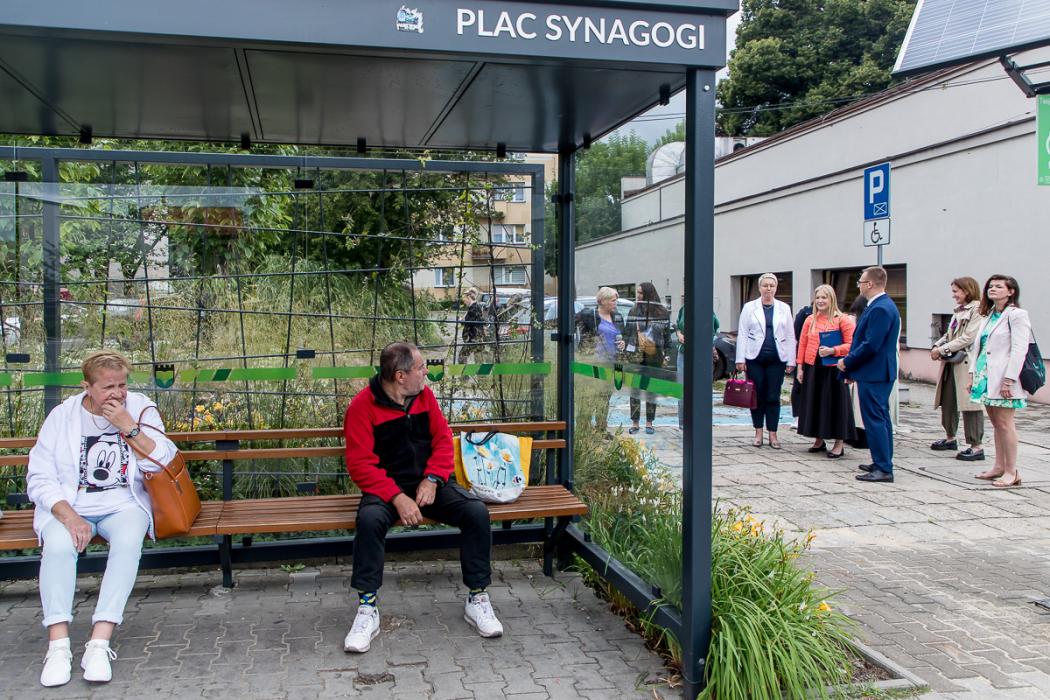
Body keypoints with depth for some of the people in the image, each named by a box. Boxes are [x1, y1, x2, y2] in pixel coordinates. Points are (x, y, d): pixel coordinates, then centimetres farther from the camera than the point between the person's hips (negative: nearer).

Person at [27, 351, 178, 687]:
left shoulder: (141, 409, 2)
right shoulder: (63, 416, 1)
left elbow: (165, 464, -7)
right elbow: (40, 478, -3)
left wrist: (128, 426, -17)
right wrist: (70, 518, -18)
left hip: (124, 504, 0)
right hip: (69, 506, 1)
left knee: (128, 541, -32)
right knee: (58, 545, -31)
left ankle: (99, 643, -31)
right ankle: (58, 646, -26)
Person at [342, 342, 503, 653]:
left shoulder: (424, 395, 4)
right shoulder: (363, 405, -11)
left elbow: (443, 439, 5)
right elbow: (360, 464, -14)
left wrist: (432, 479, -12)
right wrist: (397, 498, -24)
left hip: (429, 483, 4)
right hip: (386, 487, -3)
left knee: (477, 512, -21)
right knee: (370, 518, -36)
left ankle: (477, 599, -6)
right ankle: (367, 608, -22)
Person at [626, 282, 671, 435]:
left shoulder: (662, 312, 0)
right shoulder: (634, 311, 3)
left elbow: (667, 335, 3)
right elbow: (628, 333, 4)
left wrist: (666, 355, -1)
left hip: (655, 357, 0)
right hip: (636, 355, 1)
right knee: (635, 388, 1)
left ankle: (649, 423, 15)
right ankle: (635, 422, 8)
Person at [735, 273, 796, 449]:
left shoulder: (784, 308, 9)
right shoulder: (749, 307, 5)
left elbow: (790, 337, 9)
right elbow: (742, 334, 3)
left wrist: (791, 361, 3)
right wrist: (740, 359, -3)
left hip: (776, 359, 1)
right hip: (755, 358, -1)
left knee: (773, 397, 1)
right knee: (757, 396, 3)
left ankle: (773, 434, 9)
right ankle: (758, 432, 14)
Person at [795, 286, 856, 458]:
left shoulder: (843, 319, -3)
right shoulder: (810, 320, 10)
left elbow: (850, 345, -7)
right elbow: (802, 344, 11)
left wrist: (832, 350, -22)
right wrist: (800, 368, 5)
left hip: (833, 368, -4)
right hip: (813, 368, 4)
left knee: (834, 403, 0)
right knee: (814, 403, 9)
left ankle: (838, 444, 10)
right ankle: (819, 440, 24)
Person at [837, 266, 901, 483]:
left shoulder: (880, 309, -19)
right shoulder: (882, 305, 14)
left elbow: (871, 345, -24)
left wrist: (847, 362, -13)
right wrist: (851, 366, 15)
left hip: (873, 374, -11)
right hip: (879, 373, 11)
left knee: (875, 420, -7)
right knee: (881, 418, 16)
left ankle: (883, 469, -4)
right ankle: (883, 463, 25)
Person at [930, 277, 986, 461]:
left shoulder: (977, 310, -11)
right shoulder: (959, 311, 18)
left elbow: (968, 338, -19)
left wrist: (942, 349, -15)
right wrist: (937, 345, 0)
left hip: (968, 363, -9)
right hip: (952, 363, 9)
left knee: (970, 404, -6)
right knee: (948, 401, 16)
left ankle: (976, 447, -2)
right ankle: (950, 438, 31)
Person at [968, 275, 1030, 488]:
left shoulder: (1016, 315, -8)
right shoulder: (989, 316, 17)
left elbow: (1019, 350, -15)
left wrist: (1009, 380, -20)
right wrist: (973, 374, 13)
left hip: (1004, 380, -8)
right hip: (986, 378, 8)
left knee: (1004, 424, -6)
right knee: (996, 424, 13)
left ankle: (1011, 472, 0)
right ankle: (999, 467, 20)